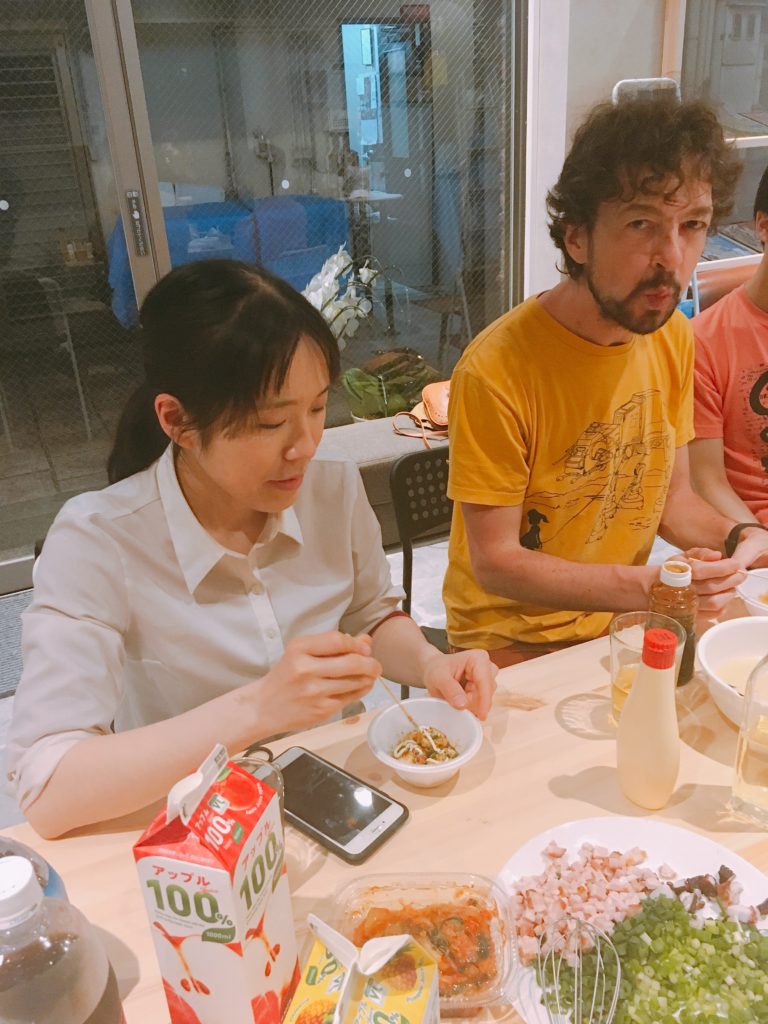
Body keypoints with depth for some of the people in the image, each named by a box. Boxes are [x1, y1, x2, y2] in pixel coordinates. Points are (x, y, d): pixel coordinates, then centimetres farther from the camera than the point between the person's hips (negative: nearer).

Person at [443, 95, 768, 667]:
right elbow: (495, 561, -19)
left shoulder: (674, 337, -2)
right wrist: (645, 586, -28)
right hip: (513, 641, -6)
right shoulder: (496, 372, -25)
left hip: (620, 619, 6)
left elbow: (673, 496, 8)